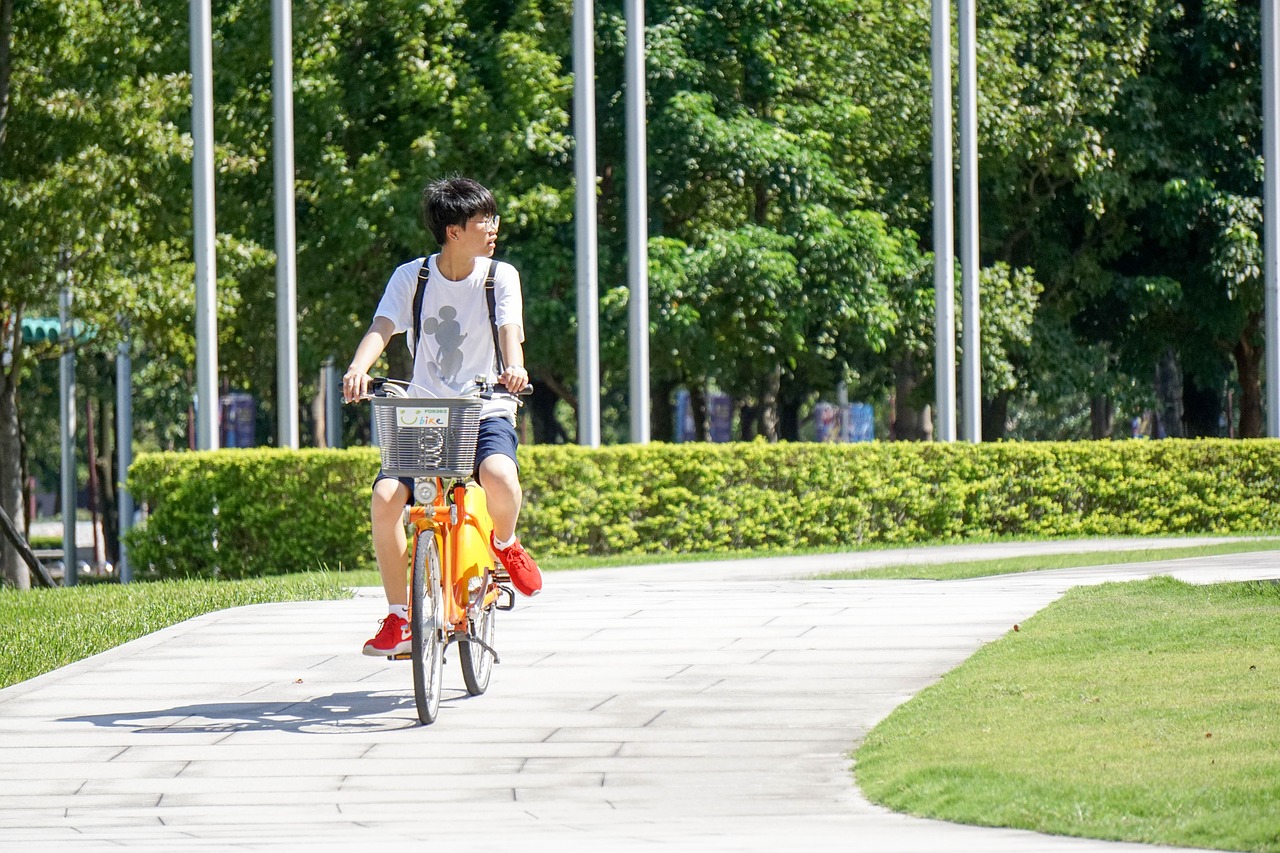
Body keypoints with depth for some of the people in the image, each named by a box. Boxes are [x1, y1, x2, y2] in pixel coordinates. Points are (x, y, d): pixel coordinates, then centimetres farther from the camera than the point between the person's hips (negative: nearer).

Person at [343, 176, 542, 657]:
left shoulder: (500, 276, 1)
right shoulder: (411, 278, 2)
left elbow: (510, 330, -13)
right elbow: (381, 328, -11)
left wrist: (514, 367, -37)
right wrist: (359, 369, -33)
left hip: (486, 413, -1)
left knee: (498, 474, -35)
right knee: (386, 495, -24)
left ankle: (505, 542, 3)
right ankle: (399, 618, -9)